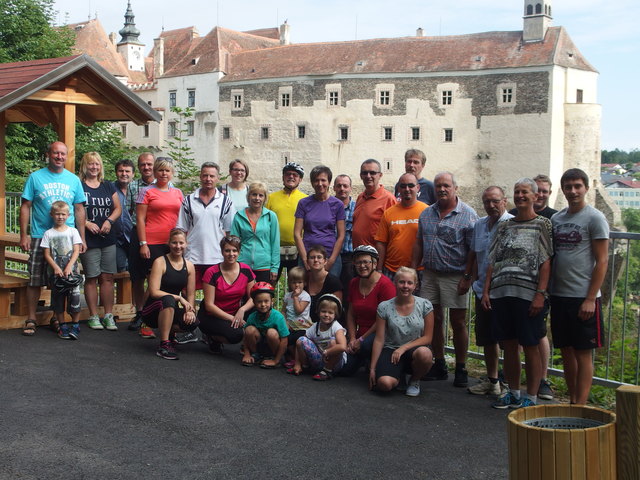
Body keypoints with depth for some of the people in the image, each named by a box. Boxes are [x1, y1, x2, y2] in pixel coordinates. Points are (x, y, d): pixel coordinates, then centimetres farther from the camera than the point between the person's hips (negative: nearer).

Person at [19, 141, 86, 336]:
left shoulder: (74, 180, 8)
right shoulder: (35, 177, 2)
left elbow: (79, 210, 10)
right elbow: (25, 207, 2)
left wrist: (82, 238, 6)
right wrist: (24, 235, -5)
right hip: (39, 237, -2)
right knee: (35, 280, 0)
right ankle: (31, 319, 10)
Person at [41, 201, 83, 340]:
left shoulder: (73, 231, 6)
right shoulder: (48, 234, 6)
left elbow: (76, 251, 0)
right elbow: (47, 254, 2)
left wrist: (69, 267, -13)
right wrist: (56, 268, -13)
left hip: (71, 271, -1)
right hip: (55, 272, 1)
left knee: (74, 296, -9)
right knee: (58, 299, 4)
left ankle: (75, 325, 1)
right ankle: (62, 326, 14)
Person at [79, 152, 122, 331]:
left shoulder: (108, 186, 14)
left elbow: (118, 208, 14)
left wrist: (109, 221, -4)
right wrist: (87, 223, -16)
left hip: (108, 238, 4)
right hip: (88, 240, -4)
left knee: (107, 277, 4)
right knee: (91, 278, 0)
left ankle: (108, 315, 10)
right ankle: (93, 316, 9)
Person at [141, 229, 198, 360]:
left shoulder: (189, 266, 5)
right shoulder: (160, 262, -11)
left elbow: (191, 294, 4)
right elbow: (154, 292, -19)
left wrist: (190, 310, -15)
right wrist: (179, 298, -19)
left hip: (172, 311, 5)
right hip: (152, 311, -5)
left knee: (192, 322, -26)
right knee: (168, 300, -38)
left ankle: (169, 332, 11)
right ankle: (163, 345, -30)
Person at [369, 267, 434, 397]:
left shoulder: (425, 305, -1)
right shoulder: (384, 307, 0)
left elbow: (427, 337, -1)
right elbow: (379, 340, 0)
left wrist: (403, 348, -13)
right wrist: (372, 369, -3)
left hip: (415, 349, 0)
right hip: (391, 350, 0)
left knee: (424, 353, -38)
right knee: (385, 384, -30)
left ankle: (414, 380, -3)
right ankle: (398, 376, 10)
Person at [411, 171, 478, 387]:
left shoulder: (468, 214, -6)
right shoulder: (426, 214, 11)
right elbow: (419, 244, 15)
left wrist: (468, 277, -14)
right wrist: (412, 270, 8)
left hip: (455, 276, -5)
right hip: (430, 274, 5)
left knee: (458, 322, 0)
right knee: (434, 320, 9)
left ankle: (461, 369, 11)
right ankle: (439, 365, 20)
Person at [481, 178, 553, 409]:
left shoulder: (542, 224, 0)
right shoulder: (504, 226, 14)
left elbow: (546, 262, -7)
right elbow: (493, 260, 14)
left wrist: (540, 294, -14)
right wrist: (486, 290, 6)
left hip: (528, 295, -5)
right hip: (501, 293, 5)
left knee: (530, 346, 0)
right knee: (509, 345, 11)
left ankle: (531, 397, 10)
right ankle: (513, 394, 22)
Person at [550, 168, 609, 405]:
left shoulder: (594, 218, -5)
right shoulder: (556, 219, 12)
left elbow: (602, 261, -8)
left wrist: (590, 299, -14)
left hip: (583, 298, -6)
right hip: (558, 296, 6)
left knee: (582, 353, -1)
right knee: (566, 351, 11)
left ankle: (580, 406, 4)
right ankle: (572, 402, 21)